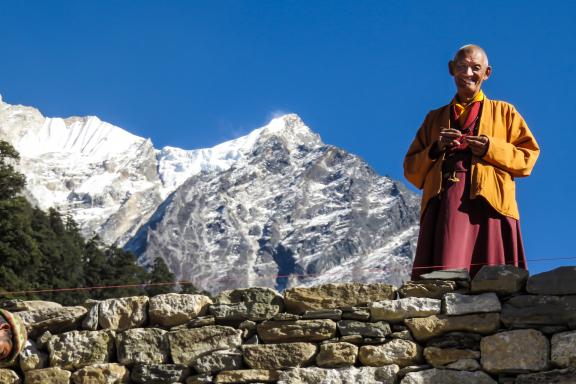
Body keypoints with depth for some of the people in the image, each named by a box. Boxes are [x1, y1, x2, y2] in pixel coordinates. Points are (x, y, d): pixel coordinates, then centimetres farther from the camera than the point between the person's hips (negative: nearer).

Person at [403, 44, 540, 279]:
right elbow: (411, 169, 22)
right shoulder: (435, 118, 27)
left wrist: (492, 149, -5)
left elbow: (528, 156, 12)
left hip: (488, 202, -1)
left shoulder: (504, 112, 22)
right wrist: (436, 149, 3)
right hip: (443, 204, 2)